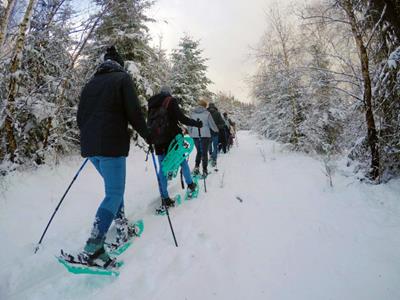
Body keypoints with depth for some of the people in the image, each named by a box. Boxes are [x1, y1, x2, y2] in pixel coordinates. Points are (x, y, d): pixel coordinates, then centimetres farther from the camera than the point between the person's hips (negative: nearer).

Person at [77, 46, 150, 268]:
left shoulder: (90, 83, 20)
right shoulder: (122, 78, 2)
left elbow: (80, 116, 19)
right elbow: (133, 112, -8)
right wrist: (147, 135, 4)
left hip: (89, 146, 7)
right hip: (111, 145, -7)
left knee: (114, 187, 20)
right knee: (114, 194, -6)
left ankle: (122, 230, 22)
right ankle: (92, 249, -13)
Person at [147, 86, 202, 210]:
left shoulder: (152, 104, 11)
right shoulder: (171, 101, -6)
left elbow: (149, 123, 15)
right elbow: (182, 119, -14)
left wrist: (151, 139, 26)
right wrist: (196, 123, -2)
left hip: (158, 141, 5)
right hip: (172, 138, -4)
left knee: (162, 168, 7)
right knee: (183, 161, 17)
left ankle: (165, 198, 9)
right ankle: (190, 184, 32)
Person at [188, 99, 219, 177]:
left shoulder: (193, 113, 4)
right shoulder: (207, 113, -6)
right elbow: (212, 124, 0)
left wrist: (190, 133, 25)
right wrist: (216, 130, 19)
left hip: (195, 135, 3)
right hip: (205, 135, -3)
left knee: (199, 152, 18)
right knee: (204, 153, 6)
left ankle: (196, 166, 1)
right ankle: (204, 171, 6)